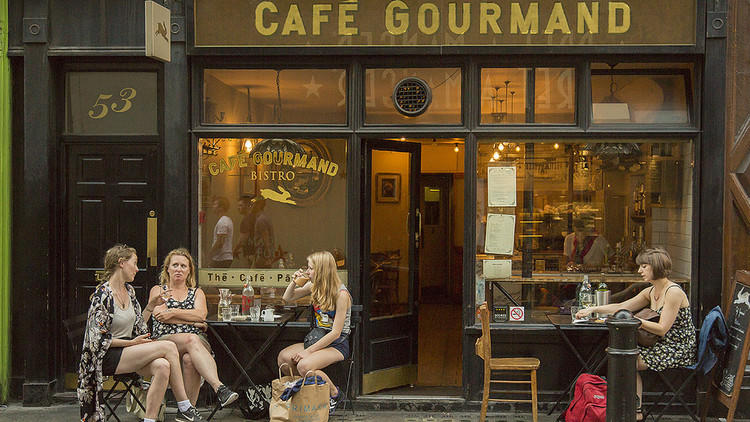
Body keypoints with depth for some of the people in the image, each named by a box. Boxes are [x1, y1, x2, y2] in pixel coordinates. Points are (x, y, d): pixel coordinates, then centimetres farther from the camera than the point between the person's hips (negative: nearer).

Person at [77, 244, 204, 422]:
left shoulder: (129, 290, 13)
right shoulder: (103, 295, -12)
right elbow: (98, 339, -14)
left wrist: (150, 307, 8)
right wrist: (131, 343, -16)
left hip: (129, 353, 7)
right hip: (108, 357, -7)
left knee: (162, 366, -26)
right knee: (168, 346, -22)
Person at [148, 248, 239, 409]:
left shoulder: (197, 292, 24)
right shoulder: (157, 290, 20)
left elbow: (201, 314, 2)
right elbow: (159, 315, -1)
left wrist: (173, 312, -7)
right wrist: (193, 321, -4)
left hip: (196, 339, 2)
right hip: (165, 340, -2)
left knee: (190, 359, -37)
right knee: (192, 339, -37)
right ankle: (219, 388, -54)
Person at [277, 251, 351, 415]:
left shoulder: (341, 294, -18)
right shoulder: (314, 286, 4)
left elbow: (335, 333, -20)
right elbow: (287, 298, 18)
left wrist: (309, 351, -21)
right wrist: (294, 282, -2)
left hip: (337, 345, -7)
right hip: (318, 340, 7)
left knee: (304, 366, -30)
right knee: (283, 357, -15)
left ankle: (335, 394, -6)